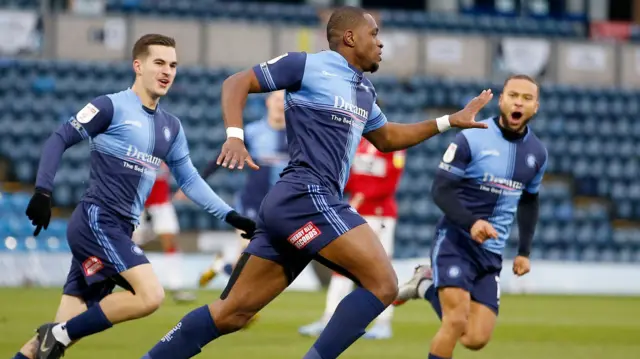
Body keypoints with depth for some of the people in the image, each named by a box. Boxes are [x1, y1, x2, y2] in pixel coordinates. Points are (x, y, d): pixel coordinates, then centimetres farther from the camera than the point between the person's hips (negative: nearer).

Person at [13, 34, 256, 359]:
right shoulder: (112, 107, -6)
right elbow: (59, 140, -5)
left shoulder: (170, 127, 16)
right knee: (151, 294, -23)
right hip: (96, 220, -7)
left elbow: (189, 179, 21)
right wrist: (43, 192, -15)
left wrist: (229, 216, 13)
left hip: (119, 231, 7)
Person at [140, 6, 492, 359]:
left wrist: (450, 121, 31)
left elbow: (386, 138, 38)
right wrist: (235, 136, -15)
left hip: (289, 206, 9)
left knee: (232, 313, 6)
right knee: (382, 284, -13)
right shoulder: (307, 65, -1)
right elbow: (236, 83, 0)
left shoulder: (363, 91, 23)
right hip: (305, 197, -9)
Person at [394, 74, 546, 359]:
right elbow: (441, 190, -12)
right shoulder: (472, 139, -12)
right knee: (457, 320, -23)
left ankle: (428, 286, 22)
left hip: (492, 252, 5)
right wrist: (471, 223, -28)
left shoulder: (537, 153, 6)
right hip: (456, 240, -5)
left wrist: (524, 251, 14)